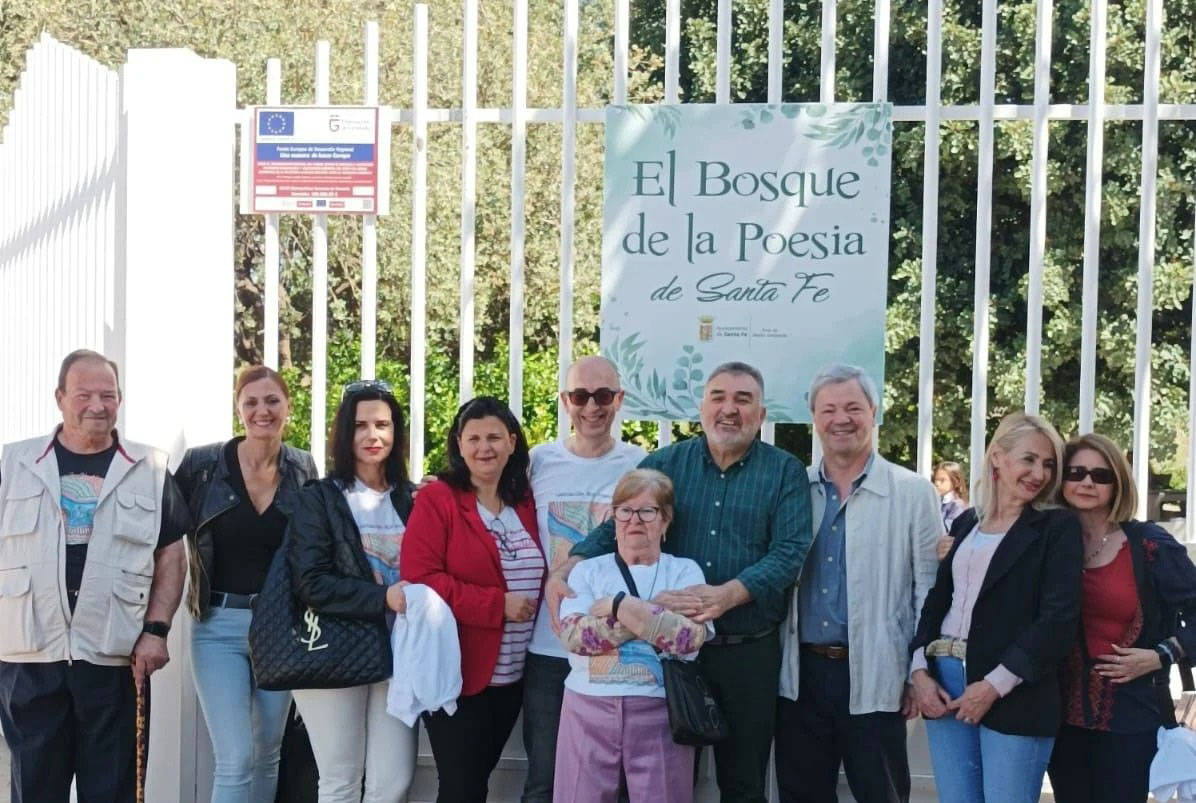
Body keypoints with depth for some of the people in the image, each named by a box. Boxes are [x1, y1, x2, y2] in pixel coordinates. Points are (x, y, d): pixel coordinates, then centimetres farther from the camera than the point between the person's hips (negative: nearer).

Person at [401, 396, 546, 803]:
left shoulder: (525, 502, 9)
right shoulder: (437, 499, -9)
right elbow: (420, 580, -17)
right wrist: (497, 604, -19)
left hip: (511, 675, 6)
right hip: (457, 672, -6)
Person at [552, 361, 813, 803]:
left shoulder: (785, 472, 0)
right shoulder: (663, 464, 5)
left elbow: (790, 550, -12)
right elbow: (613, 529, 1)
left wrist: (727, 595, -26)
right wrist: (563, 572, -17)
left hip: (750, 653, -1)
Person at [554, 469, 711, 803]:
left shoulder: (685, 571, 6)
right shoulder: (588, 570, 9)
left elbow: (691, 636, -12)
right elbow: (573, 635, -9)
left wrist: (620, 605, -9)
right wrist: (654, 616, -12)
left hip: (659, 713, -1)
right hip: (590, 709, 1)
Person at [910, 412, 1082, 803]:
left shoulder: (1058, 527, -1)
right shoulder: (966, 523, 14)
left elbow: (1059, 618, -10)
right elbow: (936, 600, 15)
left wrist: (995, 685, -14)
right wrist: (920, 670, 0)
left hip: (1015, 697, -5)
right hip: (945, 686, 5)